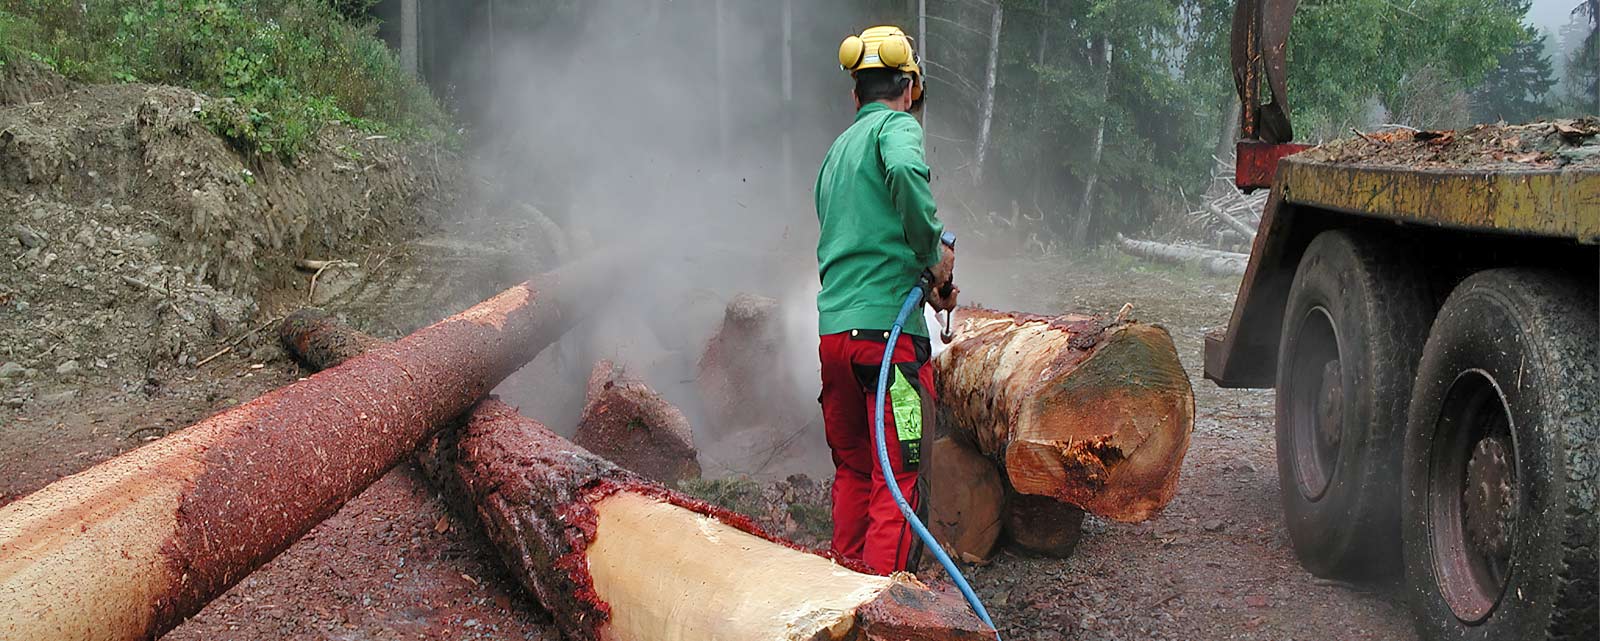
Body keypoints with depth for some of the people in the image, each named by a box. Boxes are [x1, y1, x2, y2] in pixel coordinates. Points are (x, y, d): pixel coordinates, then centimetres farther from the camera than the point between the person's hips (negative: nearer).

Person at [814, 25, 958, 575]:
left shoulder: (837, 150, 22)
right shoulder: (897, 126, -2)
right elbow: (905, 170, -26)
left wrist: (925, 284, 24)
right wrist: (933, 252, -14)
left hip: (832, 329, 8)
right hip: (887, 327, -8)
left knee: (852, 470, 19)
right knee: (898, 480, -4)